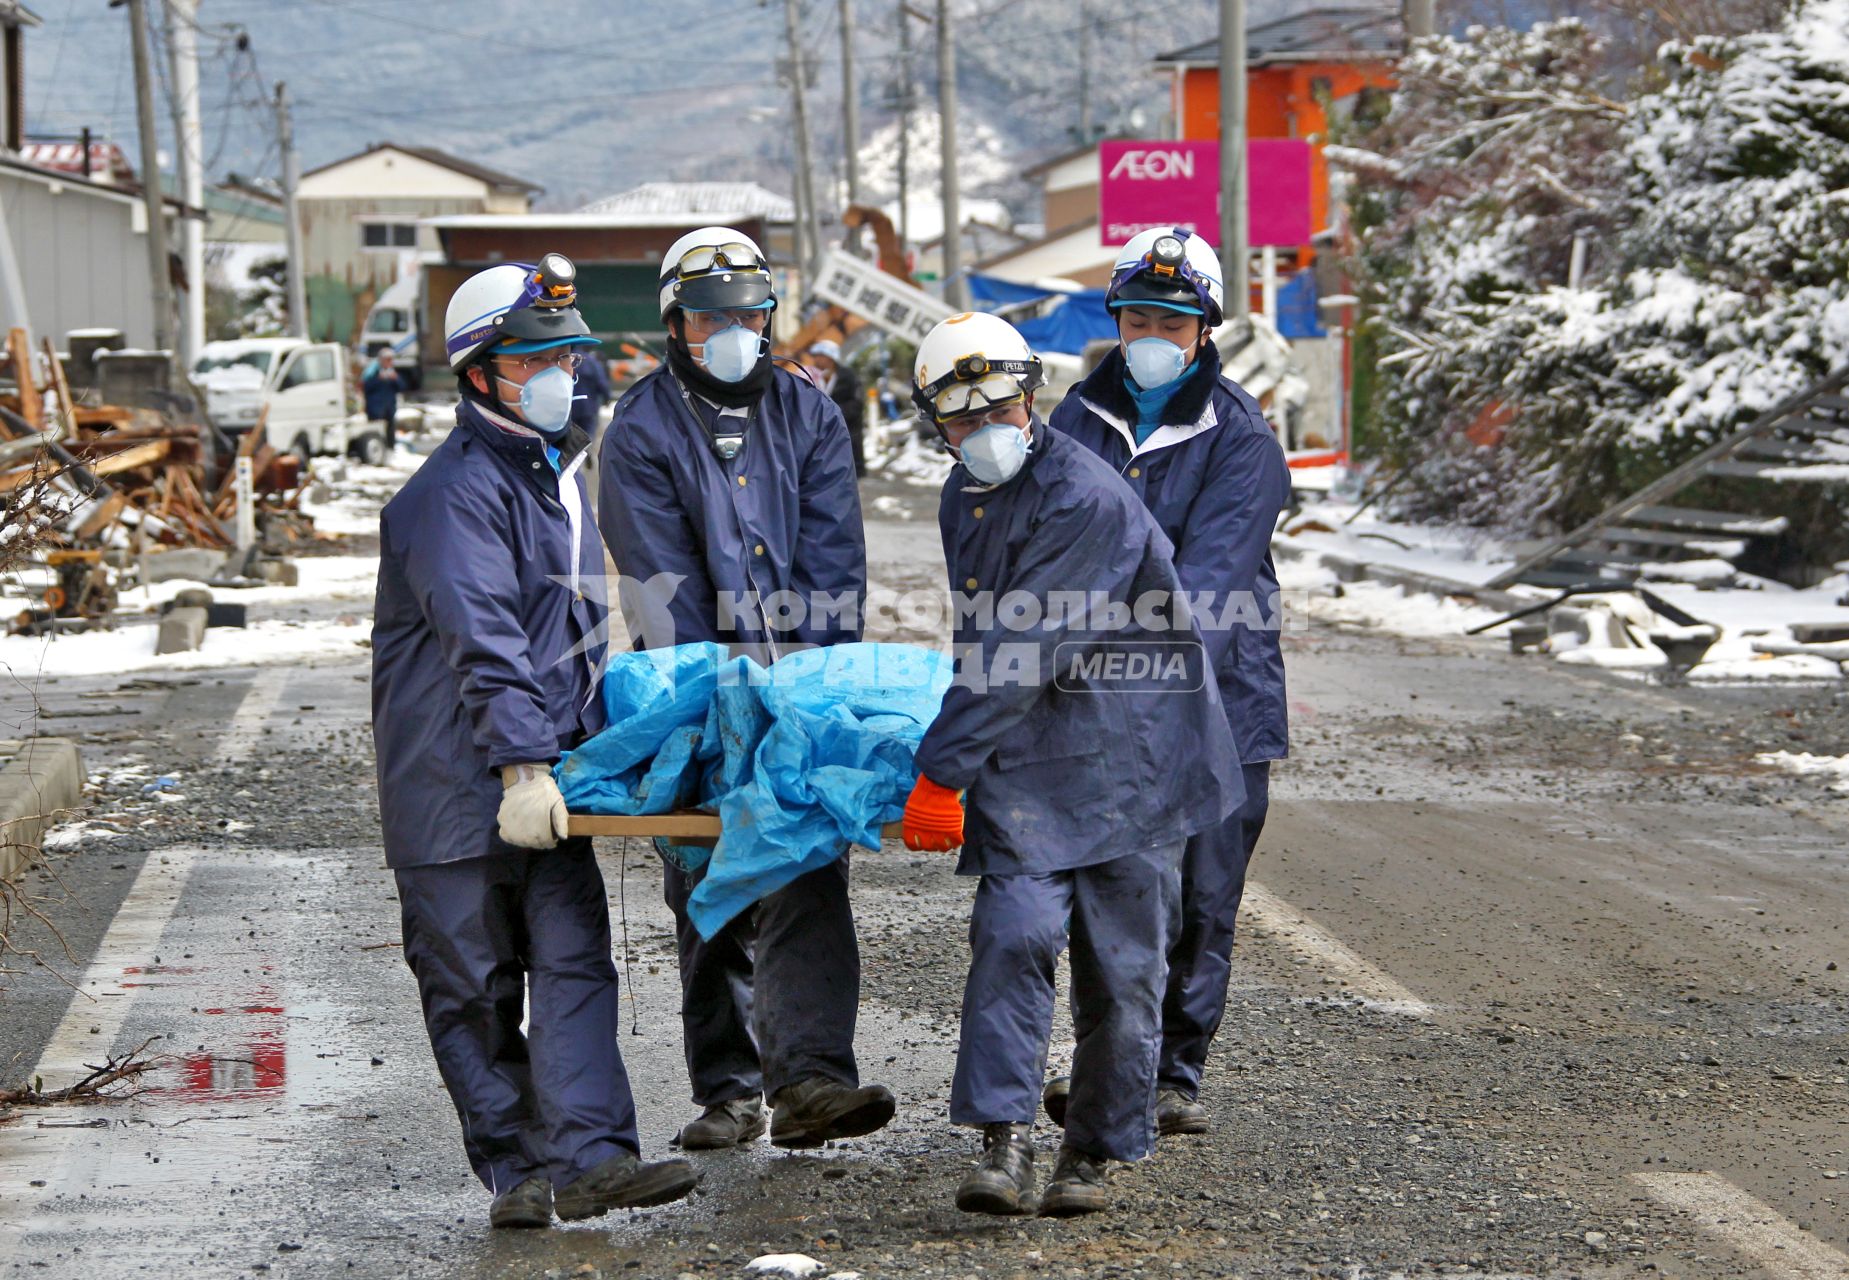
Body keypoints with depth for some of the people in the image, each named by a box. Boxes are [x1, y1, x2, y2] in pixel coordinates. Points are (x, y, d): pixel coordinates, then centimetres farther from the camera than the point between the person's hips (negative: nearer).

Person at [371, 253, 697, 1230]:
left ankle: (587, 1157, -11)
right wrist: (523, 763, -29)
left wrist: (593, 739, 24)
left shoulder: (561, 471, 16)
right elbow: (483, 640, -23)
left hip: (547, 774, 8)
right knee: (476, 986, 2)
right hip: (455, 784, -8)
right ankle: (516, 1172, 8)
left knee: (573, 962, -5)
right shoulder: (458, 491, -14)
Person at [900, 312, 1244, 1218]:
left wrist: (941, 769, -20)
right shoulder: (963, 499, 10)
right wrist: (963, 756, 28)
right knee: (1013, 931, -13)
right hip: (1025, 759, 5)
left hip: (1128, 752, -5)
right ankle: (1004, 1143, -15)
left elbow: (1017, 655, -22)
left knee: (1121, 960, 0)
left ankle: (1094, 1152, 13)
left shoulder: (1084, 500, -19)